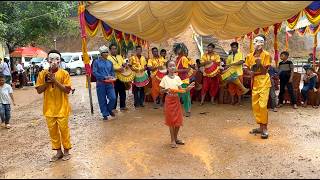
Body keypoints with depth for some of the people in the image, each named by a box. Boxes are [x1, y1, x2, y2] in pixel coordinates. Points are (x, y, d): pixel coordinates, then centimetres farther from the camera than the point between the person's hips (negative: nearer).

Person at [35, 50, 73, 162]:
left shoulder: (64, 73, -8)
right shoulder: (42, 74, 1)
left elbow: (67, 90, -13)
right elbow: (39, 90, 2)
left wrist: (55, 81, -20)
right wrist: (47, 82, -13)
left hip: (62, 108, -3)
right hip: (49, 108, 3)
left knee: (64, 129, 7)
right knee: (52, 130, 11)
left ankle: (66, 151, 23)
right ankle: (58, 151, 26)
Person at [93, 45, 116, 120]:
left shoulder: (110, 62, 11)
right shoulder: (96, 62, -2)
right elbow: (94, 72, -8)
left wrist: (112, 76, -5)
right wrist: (104, 77, -17)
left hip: (109, 83, 3)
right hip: (101, 83, -3)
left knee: (113, 98, -5)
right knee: (102, 100, 3)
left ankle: (109, 109, 24)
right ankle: (105, 114, 18)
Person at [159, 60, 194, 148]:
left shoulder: (177, 78, 3)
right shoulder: (165, 79, -6)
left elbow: (181, 89, -1)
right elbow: (161, 91, -2)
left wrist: (187, 88, -19)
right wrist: (166, 90, -21)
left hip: (176, 100, 4)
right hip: (169, 100, -3)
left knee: (178, 120, 7)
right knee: (171, 120, 2)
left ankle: (176, 138, 27)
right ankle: (172, 140, 15)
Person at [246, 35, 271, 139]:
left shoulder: (266, 55, -7)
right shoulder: (250, 56, 5)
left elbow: (264, 71, -10)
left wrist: (259, 63, -24)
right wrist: (251, 72, -8)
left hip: (264, 82, -5)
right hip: (254, 82, 5)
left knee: (262, 105, -12)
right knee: (255, 105, 5)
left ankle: (264, 128, -2)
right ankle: (260, 126, 17)